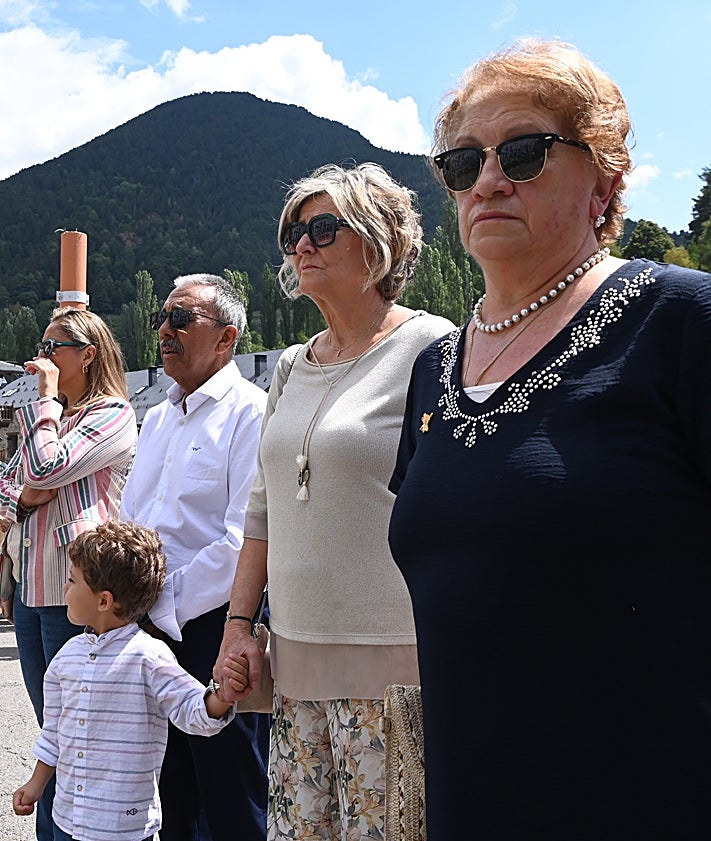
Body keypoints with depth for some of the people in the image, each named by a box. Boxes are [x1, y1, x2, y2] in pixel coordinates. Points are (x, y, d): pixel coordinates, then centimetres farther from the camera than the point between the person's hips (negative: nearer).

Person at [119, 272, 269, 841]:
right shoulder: (158, 418, 16)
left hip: (214, 624, -8)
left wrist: (168, 603, -15)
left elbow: (245, 541, -20)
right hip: (154, 629, 8)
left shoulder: (250, 412, -11)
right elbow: (129, 520, 22)